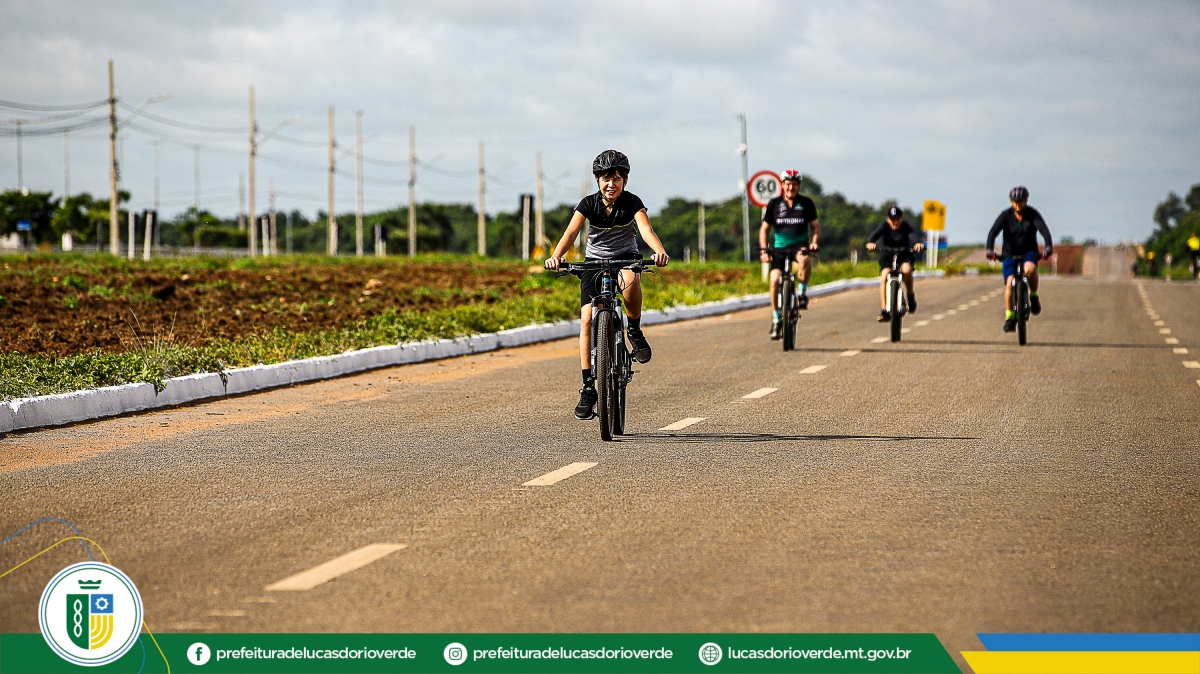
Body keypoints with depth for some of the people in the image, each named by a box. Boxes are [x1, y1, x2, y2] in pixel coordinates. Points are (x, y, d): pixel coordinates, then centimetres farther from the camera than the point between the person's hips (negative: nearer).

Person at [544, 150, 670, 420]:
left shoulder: (632, 203, -15)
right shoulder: (589, 204, -13)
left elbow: (646, 229, -32)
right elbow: (571, 232, -27)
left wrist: (660, 251, -53)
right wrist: (555, 256, -47)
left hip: (626, 258, -1)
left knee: (630, 278, -39)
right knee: (587, 319, -14)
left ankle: (635, 330, -11)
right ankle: (588, 387, -9)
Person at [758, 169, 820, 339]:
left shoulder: (806, 203, 4)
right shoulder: (774, 204, 4)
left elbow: (815, 225, 9)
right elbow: (764, 228, 8)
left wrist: (814, 242, -11)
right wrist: (763, 250, -5)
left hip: (800, 244, -1)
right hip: (779, 247, 1)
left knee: (804, 258, -38)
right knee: (775, 280, -16)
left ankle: (802, 291, -14)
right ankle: (776, 319, -2)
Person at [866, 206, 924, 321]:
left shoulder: (906, 226, -14)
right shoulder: (884, 226, -12)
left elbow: (913, 235, -34)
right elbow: (875, 234, -31)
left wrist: (918, 243, -58)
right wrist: (870, 243, -55)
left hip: (904, 255, -1)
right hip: (887, 255, 1)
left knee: (906, 269, -34)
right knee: (884, 276, -25)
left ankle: (910, 295, -5)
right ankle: (884, 310, -24)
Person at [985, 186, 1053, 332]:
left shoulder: (1033, 214, -9)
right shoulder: (1006, 215, -8)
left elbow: (1044, 229, -23)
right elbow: (993, 232, -19)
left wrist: (1049, 246, -43)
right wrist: (990, 249, -38)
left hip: (1029, 253, -1)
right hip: (1010, 254, 1)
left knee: (1030, 269, -34)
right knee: (1010, 282, -18)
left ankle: (1034, 296, -9)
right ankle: (1009, 316, -6)